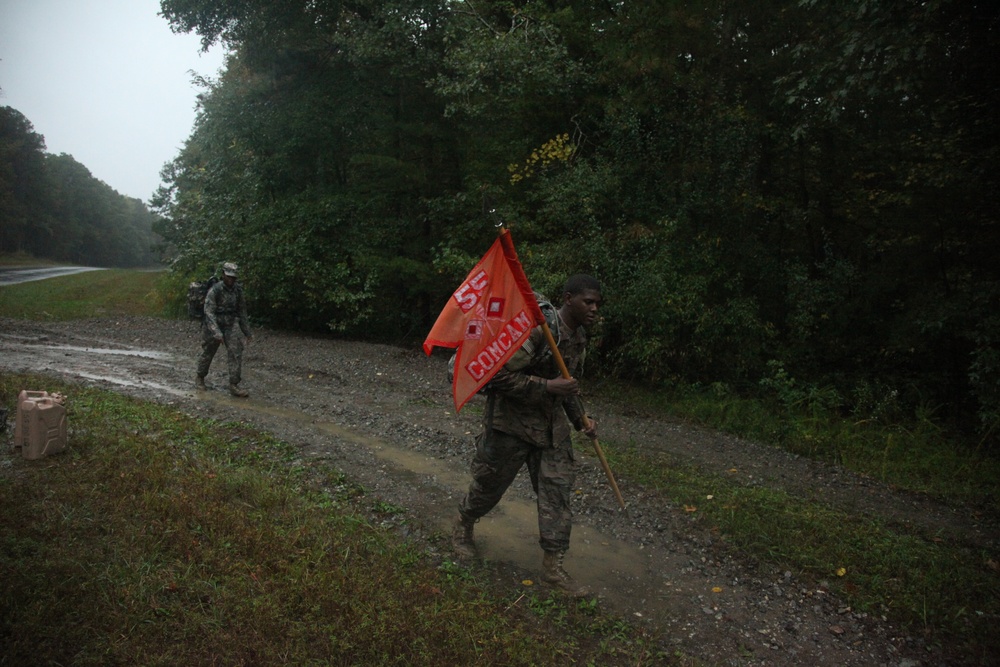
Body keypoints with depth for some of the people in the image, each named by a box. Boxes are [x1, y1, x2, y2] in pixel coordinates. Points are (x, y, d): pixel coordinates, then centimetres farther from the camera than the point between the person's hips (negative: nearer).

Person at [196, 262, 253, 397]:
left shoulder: (238, 289, -4)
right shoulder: (214, 290, -21)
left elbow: (242, 310, 7)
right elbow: (209, 313, -26)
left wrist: (247, 331, 8)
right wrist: (217, 333, -37)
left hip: (230, 327, 4)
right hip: (213, 327, -4)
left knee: (236, 353, -13)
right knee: (207, 354, 14)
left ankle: (233, 386, -11)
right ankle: (200, 378, 40)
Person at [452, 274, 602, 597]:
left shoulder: (579, 337, 4)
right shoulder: (537, 330, -26)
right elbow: (497, 375, -28)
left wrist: (581, 419, 9)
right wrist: (547, 386, -30)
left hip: (550, 425, 7)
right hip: (511, 422, -7)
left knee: (557, 489, 4)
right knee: (489, 485, 11)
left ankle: (553, 566, 16)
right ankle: (463, 528, 42)